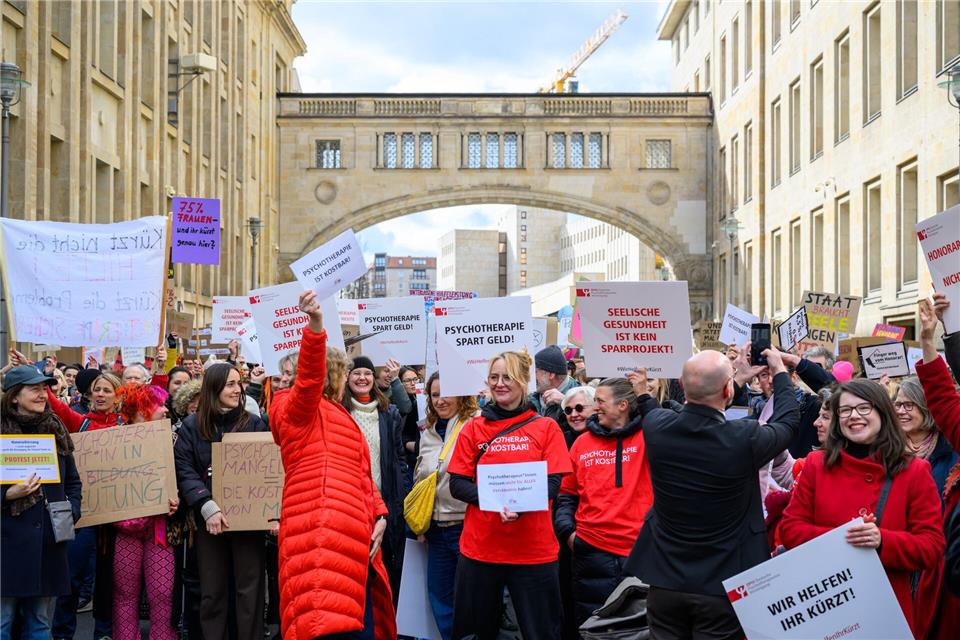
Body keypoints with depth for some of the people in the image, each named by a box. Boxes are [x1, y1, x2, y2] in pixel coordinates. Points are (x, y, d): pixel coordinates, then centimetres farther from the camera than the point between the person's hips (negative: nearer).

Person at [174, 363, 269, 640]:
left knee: (249, 591, 4)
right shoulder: (191, 426, 2)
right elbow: (184, 471, -5)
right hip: (209, 522, 1)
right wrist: (208, 508, -18)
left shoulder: (254, 424, 2)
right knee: (212, 592, 10)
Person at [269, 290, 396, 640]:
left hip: (350, 536, 9)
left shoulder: (340, 420, 30)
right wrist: (315, 325, -37)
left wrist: (379, 516, 10)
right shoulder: (300, 411, 3)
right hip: (320, 535, -9)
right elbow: (309, 377, -20)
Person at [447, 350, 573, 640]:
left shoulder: (546, 427, 3)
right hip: (479, 547, 2)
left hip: (533, 549, -1)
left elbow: (553, 484, -4)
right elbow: (457, 484, 1)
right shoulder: (473, 428, 6)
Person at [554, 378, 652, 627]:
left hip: (640, 551, -3)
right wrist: (567, 531, 2)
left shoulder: (647, 437, -1)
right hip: (591, 551, 3)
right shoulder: (583, 443, 8)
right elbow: (567, 495, 15)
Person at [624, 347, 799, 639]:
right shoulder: (744, 438, -22)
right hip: (722, 586, -3)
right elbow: (788, 421, 2)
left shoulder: (655, 426, -12)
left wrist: (735, 377, 22)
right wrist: (780, 371, 18)